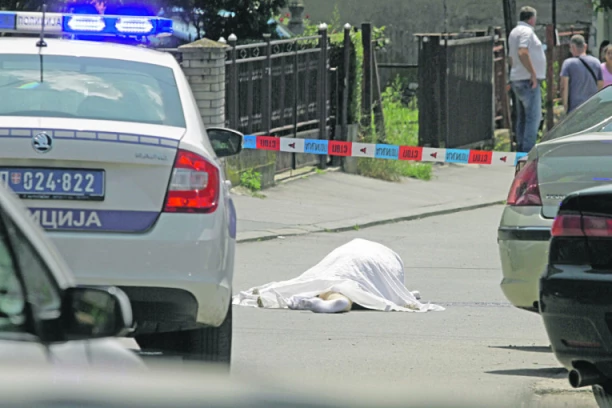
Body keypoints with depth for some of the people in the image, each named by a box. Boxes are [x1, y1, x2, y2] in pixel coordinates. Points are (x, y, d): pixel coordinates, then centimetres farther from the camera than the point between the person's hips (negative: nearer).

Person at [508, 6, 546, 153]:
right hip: (529, 80, -10)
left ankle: (521, 151, 14)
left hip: (517, 79, 10)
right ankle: (528, 151, -20)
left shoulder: (514, 32, 19)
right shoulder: (526, 31, -12)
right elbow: (523, 53, -25)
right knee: (533, 117, -13)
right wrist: (533, 73, -23)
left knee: (522, 118, 12)